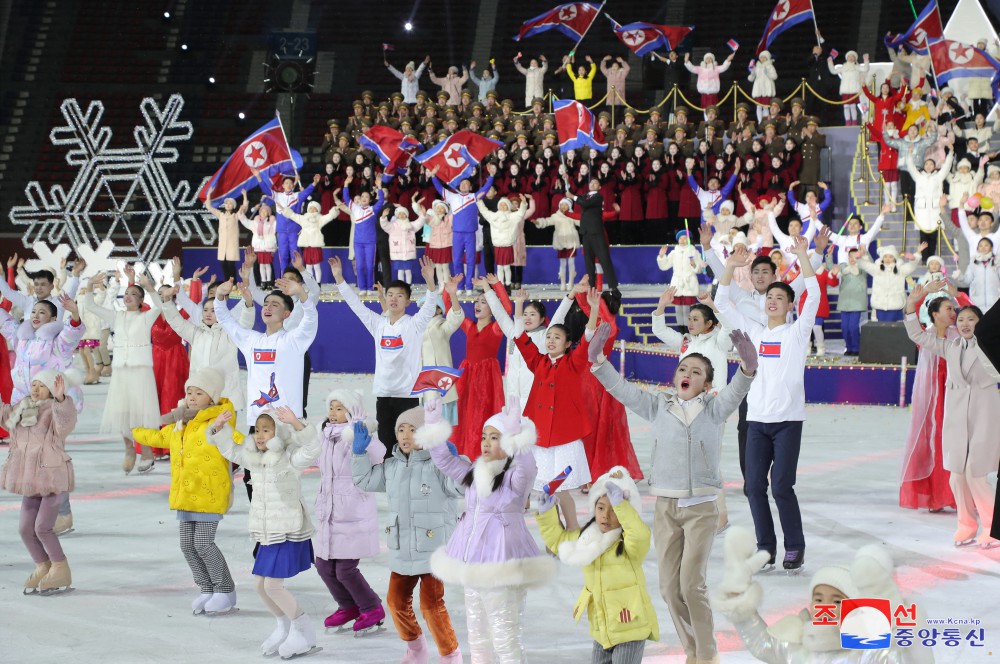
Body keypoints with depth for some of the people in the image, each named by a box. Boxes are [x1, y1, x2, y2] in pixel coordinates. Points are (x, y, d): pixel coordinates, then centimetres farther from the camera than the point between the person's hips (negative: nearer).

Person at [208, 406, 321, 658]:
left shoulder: (290, 458, -14)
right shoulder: (254, 458, 8)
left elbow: (311, 448, -32)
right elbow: (228, 448, 16)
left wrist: (295, 423, -45)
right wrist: (219, 427, -3)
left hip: (289, 533, -8)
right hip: (267, 534, 8)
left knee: (272, 585, -9)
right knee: (259, 584, 10)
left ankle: (304, 630, 9)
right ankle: (285, 627, 31)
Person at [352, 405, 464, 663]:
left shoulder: (437, 465, -15)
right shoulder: (392, 467, 7)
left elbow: (462, 487, -29)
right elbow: (365, 480, 21)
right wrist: (360, 452, 10)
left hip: (433, 548, -7)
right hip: (402, 549, 7)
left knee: (431, 604, -8)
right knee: (397, 601, 13)